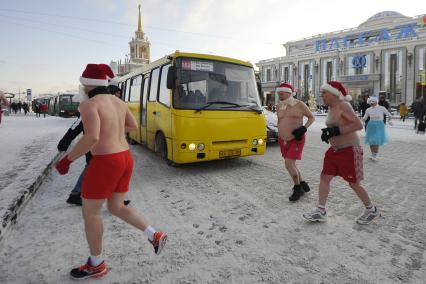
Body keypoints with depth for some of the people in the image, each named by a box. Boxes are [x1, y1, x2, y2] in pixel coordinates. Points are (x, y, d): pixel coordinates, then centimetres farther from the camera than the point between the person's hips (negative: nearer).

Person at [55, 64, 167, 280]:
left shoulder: (89, 105, -14)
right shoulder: (118, 101, 11)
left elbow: (92, 138, -27)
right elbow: (133, 125, 22)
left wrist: (67, 159, -14)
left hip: (105, 164, -8)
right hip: (125, 159, 8)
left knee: (90, 212, 11)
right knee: (116, 208, 22)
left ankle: (96, 265, 27)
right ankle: (155, 236, 16)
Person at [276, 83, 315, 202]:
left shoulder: (299, 104, -8)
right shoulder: (279, 106, 5)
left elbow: (312, 118, 2)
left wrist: (304, 128, -14)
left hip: (296, 140, -6)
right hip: (283, 140, 6)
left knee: (289, 164, -14)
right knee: (291, 164, 14)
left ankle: (298, 188, 10)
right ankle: (303, 184, 36)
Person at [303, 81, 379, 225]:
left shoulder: (343, 106, -18)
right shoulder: (331, 107, 7)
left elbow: (359, 125, -25)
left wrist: (336, 131, -29)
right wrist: (328, 132, 4)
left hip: (349, 151, -8)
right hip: (335, 150, 9)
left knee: (354, 184, 4)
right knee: (324, 178, 5)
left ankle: (371, 210, 30)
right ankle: (320, 212, 14)